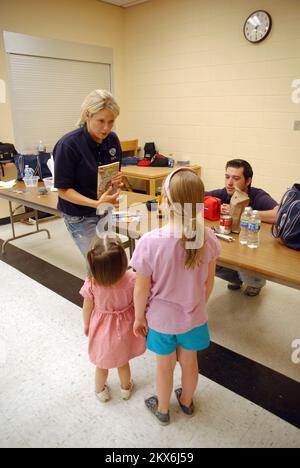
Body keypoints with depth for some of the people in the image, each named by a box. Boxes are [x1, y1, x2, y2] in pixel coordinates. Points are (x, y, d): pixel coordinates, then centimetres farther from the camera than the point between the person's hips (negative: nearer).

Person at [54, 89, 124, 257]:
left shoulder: (112, 139, -3)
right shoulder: (68, 145, -18)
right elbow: (63, 190, -15)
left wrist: (116, 183, -13)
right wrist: (96, 203, -29)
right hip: (80, 217, -5)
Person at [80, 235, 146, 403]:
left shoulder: (91, 283, -29)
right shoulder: (132, 279, -30)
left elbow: (87, 309, -12)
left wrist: (86, 325, 8)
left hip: (101, 329, 0)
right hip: (123, 329, 1)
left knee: (101, 365, 27)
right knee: (123, 362, 29)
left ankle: (101, 390, 52)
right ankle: (126, 388, 53)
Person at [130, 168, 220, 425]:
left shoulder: (150, 242, -30)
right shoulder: (207, 238, -20)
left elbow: (141, 289, -18)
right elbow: (208, 283, -5)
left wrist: (139, 317, 1)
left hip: (161, 319, -2)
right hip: (194, 317, 3)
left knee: (165, 367, 23)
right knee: (190, 362, 28)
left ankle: (162, 409, 51)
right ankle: (187, 401, 56)